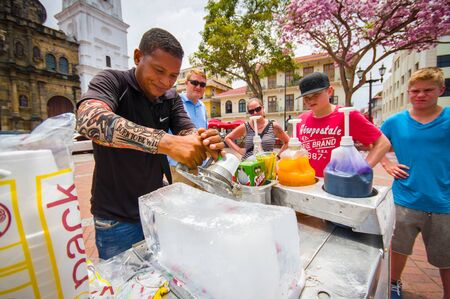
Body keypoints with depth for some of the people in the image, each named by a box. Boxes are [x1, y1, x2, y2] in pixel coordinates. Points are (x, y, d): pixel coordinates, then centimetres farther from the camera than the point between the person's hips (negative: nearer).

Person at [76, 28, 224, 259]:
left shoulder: (172, 99, 1)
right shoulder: (111, 81, -13)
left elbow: (190, 134, -8)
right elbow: (89, 120, -32)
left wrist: (207, 143, -31)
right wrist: (165, 142, -44)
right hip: (116, 219, -4)